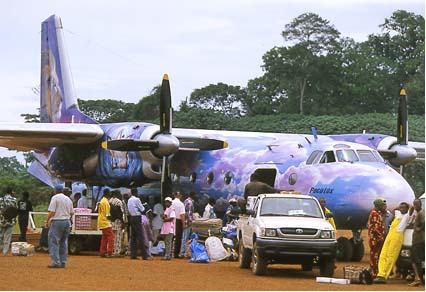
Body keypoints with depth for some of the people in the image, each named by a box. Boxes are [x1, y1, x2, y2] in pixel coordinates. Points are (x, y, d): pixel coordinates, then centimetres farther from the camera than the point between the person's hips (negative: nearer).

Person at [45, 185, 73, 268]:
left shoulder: (55, 198, -6)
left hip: (57, 221, -7)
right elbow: (72, 213, 14)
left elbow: (52, 212, -13)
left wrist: (47, 221, -6)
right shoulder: (68, 199, 13)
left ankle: (56, 262, -13)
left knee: (54, 242, -5)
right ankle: (63, 262, 12)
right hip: (67, 222, 7)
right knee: (64, 242, 12)